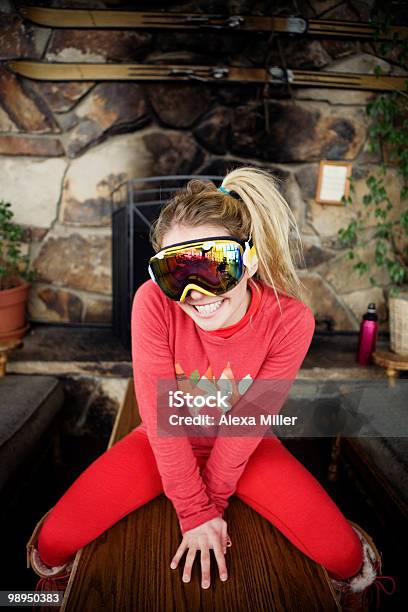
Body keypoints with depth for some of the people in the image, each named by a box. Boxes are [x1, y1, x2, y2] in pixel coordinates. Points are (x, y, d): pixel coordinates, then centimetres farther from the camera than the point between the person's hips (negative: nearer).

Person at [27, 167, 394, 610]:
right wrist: (195, 511, -15)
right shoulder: (153, 303, -29)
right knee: (52, 541, -10)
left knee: (348, 557, -12)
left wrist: (211, 503, -9)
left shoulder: (290, 321, -27)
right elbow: (159, 413, -22)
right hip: (166, 441, 1)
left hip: (242, 446, 0)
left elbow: (249, 422, -17)